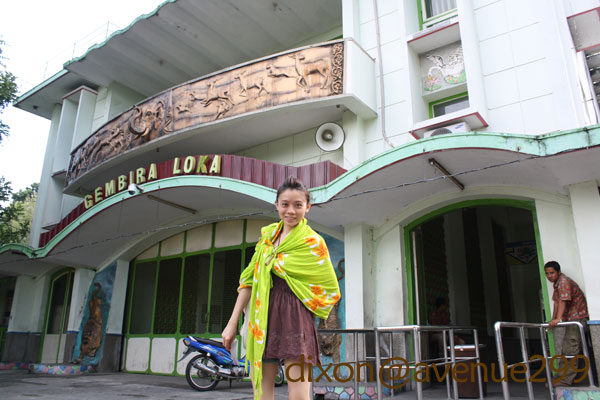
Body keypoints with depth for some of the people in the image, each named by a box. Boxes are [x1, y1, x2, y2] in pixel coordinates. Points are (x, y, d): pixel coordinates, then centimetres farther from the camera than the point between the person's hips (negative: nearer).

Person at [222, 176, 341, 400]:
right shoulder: (267, 234, 12)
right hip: (262, 318, 5)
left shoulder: (313, 242, -2)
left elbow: (330, 291, 0)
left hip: (294, 319, -5)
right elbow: (249, 279, 12)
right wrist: (233, 323, 8)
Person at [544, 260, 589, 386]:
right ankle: (562, 377, 22)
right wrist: (553, 319, 11)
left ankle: (565, 380, -10)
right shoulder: (556, 284, 13)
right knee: (567, 348, 14)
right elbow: (557, 301, 14)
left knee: (570, 348, -11)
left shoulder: (564, 281, -17)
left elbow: (563, 301, -28)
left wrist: (558, 319, -36)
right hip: (571, 319, 10)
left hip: (578, 317, -10)